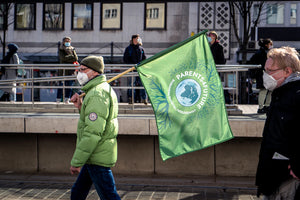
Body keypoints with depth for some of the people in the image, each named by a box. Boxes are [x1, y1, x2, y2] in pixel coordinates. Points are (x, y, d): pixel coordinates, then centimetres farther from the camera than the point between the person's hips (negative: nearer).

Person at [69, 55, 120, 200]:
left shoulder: (97, 94, -20)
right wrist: (81, 107, 8)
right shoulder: (104, 89, 14)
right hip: (95, 156, 11)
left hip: (97, 157, -11)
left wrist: (76, 162, -22)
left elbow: (93, 132, -26)